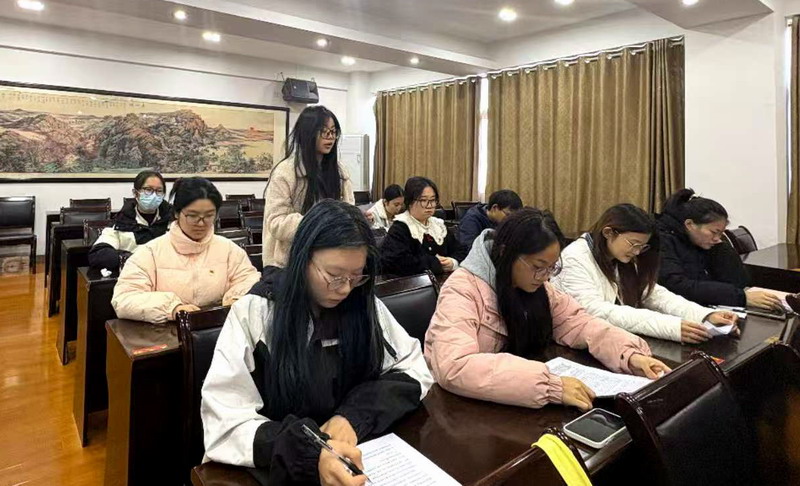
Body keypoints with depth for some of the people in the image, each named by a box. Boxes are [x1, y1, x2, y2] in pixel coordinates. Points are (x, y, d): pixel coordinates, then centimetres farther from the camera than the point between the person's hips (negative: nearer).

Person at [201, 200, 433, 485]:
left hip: (355, 458, 3)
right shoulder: (253, 314, -12)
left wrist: (356, 416, -16)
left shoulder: (364, 307, -3)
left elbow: (414, 370, -1)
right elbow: (226, 425, -17)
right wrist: (310, 453, -32)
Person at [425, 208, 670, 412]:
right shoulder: (463, 290, -23)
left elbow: (578, 323, 2)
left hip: (513, 403, 6)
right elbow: (454, 368, -36)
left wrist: (630, 354, -16)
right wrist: (550, 386, -39)